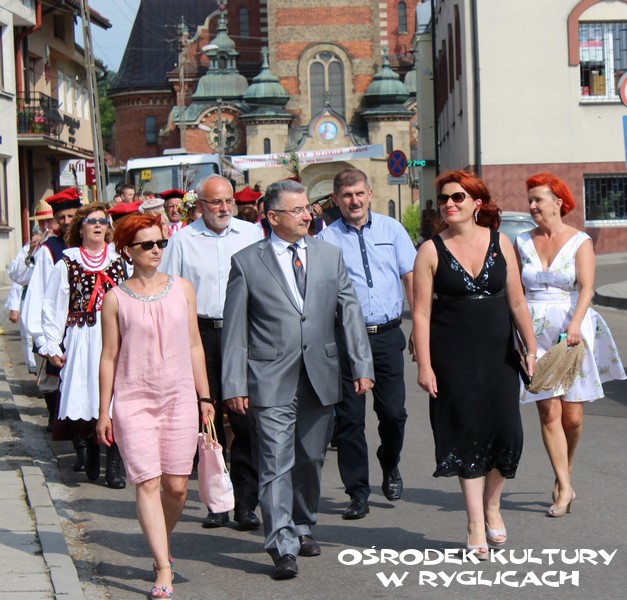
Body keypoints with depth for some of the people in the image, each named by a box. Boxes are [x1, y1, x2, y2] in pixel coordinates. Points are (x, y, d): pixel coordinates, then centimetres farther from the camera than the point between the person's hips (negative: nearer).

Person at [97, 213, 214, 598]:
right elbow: (109, 357, 3)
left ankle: (163, 542, 31)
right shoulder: (116, 299, 0)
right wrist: (103, 413, 3)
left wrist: (205, 397, 10)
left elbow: (194, 346, 11)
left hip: (179, 397, 2)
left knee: (177, 486, 3)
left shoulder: (182, 289, 6)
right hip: (133, 401, -2)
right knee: (147, 483, -9)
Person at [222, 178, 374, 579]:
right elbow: (235, 329, 0)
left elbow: (350, 312, 9)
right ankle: (283, 547, -9)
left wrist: (363, 366, 2)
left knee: (311, 459, 13)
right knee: (277, 464, -9)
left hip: (321, 377, 4)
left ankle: (303, 527, 31)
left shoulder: (330, 255, 10)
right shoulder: (247, 262, 0)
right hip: (272, 381, -4)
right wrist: (234, 384, -5)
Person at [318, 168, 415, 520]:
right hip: (345, 337, -1)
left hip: (387, 335, 1)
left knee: (393, 411, 0)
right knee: (349, 417, 0)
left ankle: (390, 467, 30)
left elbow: (411, 278, 9)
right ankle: (358, 493, 10)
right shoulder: (326, 239, 2)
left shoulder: (391, 229, 8)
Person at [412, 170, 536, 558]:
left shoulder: (499, 243, 4)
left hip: (498, 352, 2)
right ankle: (476, 526, 6)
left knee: (507, 431, -3)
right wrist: (424, 365, -10)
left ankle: (492, 505, 23)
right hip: (453, 357, -2)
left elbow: (516, 301, 7)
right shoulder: (432, 250, -2)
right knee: (467, 434, -1)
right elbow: (422, 312, -4)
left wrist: (531, 347, 3)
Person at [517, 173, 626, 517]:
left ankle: (563, 476, 24)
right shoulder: (523, 243, 9)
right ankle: (564, 488, -4)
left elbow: (587, 287, -13)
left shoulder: (580, 242, -1)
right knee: (549, 412, -8)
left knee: (572, 415, 0)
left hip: (572, 334, -2)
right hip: (535, 334, 2)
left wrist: (575, 324, -27)